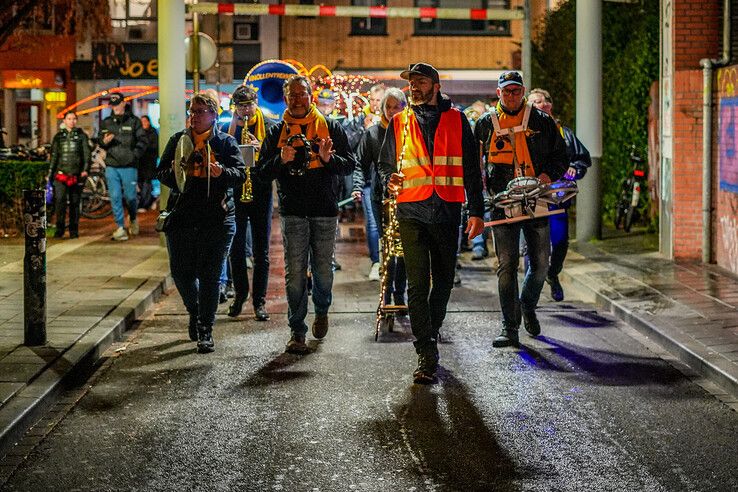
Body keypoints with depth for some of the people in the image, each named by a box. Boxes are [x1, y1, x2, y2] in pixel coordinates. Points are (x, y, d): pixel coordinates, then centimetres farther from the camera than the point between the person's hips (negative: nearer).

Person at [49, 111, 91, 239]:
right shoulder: (58, 136, 14)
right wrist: (50, 174, 14)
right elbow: (54, 156, 17)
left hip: (77, 174, -1)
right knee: (60, 199, -15)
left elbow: (87, 153, 2)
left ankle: (74, 230, 11)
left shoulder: (81, 135, 9)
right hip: (61, 173, 1)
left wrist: (86, 169, -12)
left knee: (75, 202, 3)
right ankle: (59, 228, -10)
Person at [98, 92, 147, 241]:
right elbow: (99, 140, 20)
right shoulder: (106, 123, 12)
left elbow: (143, 140, 2)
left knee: (130, 196, 2)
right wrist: (104, 141, -4)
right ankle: (121, 228, 3)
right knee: (115, 197, -2)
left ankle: (133, 219, 32)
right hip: (111, 166, 3)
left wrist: (134, 155, -10)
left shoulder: (134, 121, 2)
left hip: (129, 166, -3)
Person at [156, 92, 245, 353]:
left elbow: (241, 174, -5)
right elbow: (161, 173, 11)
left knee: (210, 276, -1)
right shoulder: (178, 140, 11)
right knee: (181, 272, 3)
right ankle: (195, 312, 32)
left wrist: (221, 172, -26)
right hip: (181, 217, 2)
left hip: (217, 219, -2)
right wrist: (173, 172, -12)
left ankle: (205, 332, 7)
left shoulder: (226, 142, 4)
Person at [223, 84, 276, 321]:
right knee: (236, 248, 5)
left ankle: (259, 300, 7)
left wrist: (261, 149, -17)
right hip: (235, 192, 1)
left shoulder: (268, 127, 3)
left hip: (261, 193, -1)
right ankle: (240, 293, 21)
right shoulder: (229, 128, 6)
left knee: (261, 250, 1)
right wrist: (232, 131, -13)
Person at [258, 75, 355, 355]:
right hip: (292, 212, 0)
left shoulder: (330, 127, 8)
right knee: (295, 272, -3)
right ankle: (297, 331, 3)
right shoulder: (277, 132, 10)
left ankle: (322, 311, 35)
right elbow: (263, 171, 6)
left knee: (323, 269, 6)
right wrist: (281, 160, -14)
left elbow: (349, 165, 4)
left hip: (325, 211, 0)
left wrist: (329, 159, -16)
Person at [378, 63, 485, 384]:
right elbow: (385, 163, 18)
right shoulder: (399, 123, 10)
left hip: (447, 211, 1)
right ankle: (426, 355, -10)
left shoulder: (456, 120, 8)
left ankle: (430, 336, 31)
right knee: (417, 283, -9)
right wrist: (389, 180, -6)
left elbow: (471, 168, 8)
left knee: (444, 280, 11)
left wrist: (476, 211, 3)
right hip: (411, 212, -1)